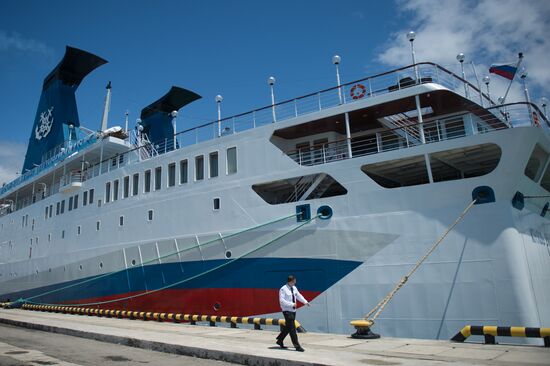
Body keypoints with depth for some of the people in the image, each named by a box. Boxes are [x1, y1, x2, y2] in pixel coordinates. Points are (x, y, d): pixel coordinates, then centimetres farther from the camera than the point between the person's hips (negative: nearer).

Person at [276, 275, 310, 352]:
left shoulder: (294, 288, 8)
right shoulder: (283, 289, -16)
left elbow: (299, 295, 15)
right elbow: (282, 300, -21)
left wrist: (305, 302, 3)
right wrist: (292, 304, -24)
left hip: (293, 310, 8)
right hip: (287, 311, -8)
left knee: (288, 327, 17)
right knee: (292, 328, -8)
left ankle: (280, 340, 33)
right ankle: (297, 346, -4)